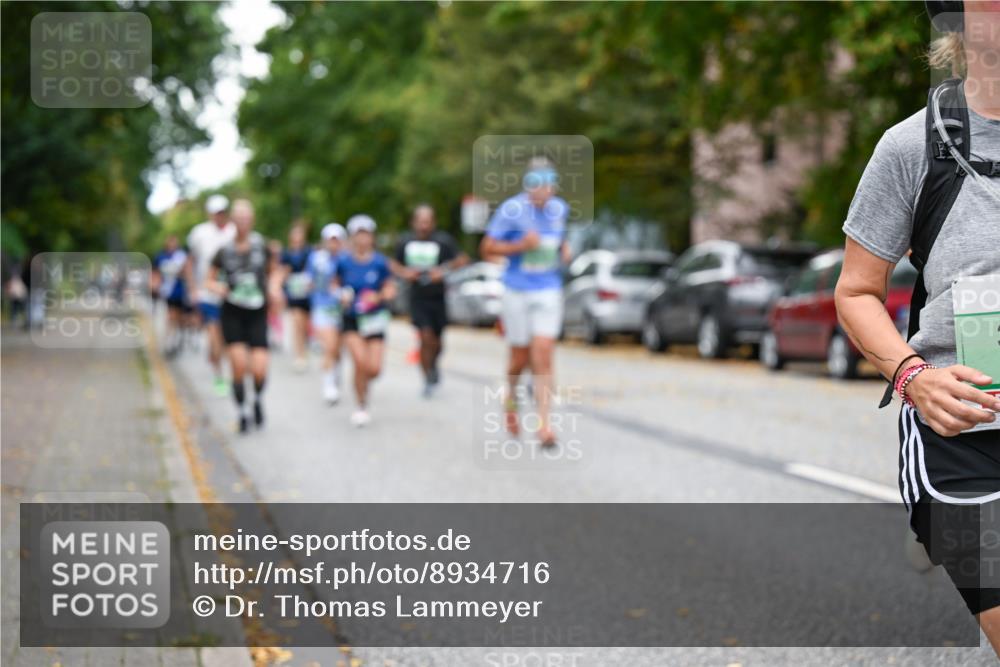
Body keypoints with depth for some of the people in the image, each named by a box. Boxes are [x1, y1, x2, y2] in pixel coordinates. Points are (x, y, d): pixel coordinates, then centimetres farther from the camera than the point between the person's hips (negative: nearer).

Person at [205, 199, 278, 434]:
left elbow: (273, 271, 15)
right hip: (232, 313, 0)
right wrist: (217, 287, -13)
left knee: (259, 370, -12)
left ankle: (258, 401, 22)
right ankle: (241, 412, 9)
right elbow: (209, 280, 8)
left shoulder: (261, 245, 0)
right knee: (239, 365, -13)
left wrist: (273, 286, -5)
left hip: (258, 313, 0)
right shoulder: (224, 250, -1)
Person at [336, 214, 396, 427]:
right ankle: (361, 407, 0)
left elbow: (390, 289, 3)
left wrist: (379, 297, -17)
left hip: (375, 319, 1)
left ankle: (363, 383, 31)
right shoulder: (344, 262, -2)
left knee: (374, 369, -8)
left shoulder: (380, 262, -3)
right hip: (352, 320, -1)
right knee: (361, 362, -19)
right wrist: (342, 296, -10)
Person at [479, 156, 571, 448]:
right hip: (517, 292, -2)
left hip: (548, 292, 2)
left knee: (543, 358, -8)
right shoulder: (511, 210, -12)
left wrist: (564, 249, 3)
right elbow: (487, 248, -9)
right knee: (520, 359, 7)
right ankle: (511, 397, 40)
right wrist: (520, 245, -22)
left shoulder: (559, 209, 4)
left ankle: (544, 424, -7)